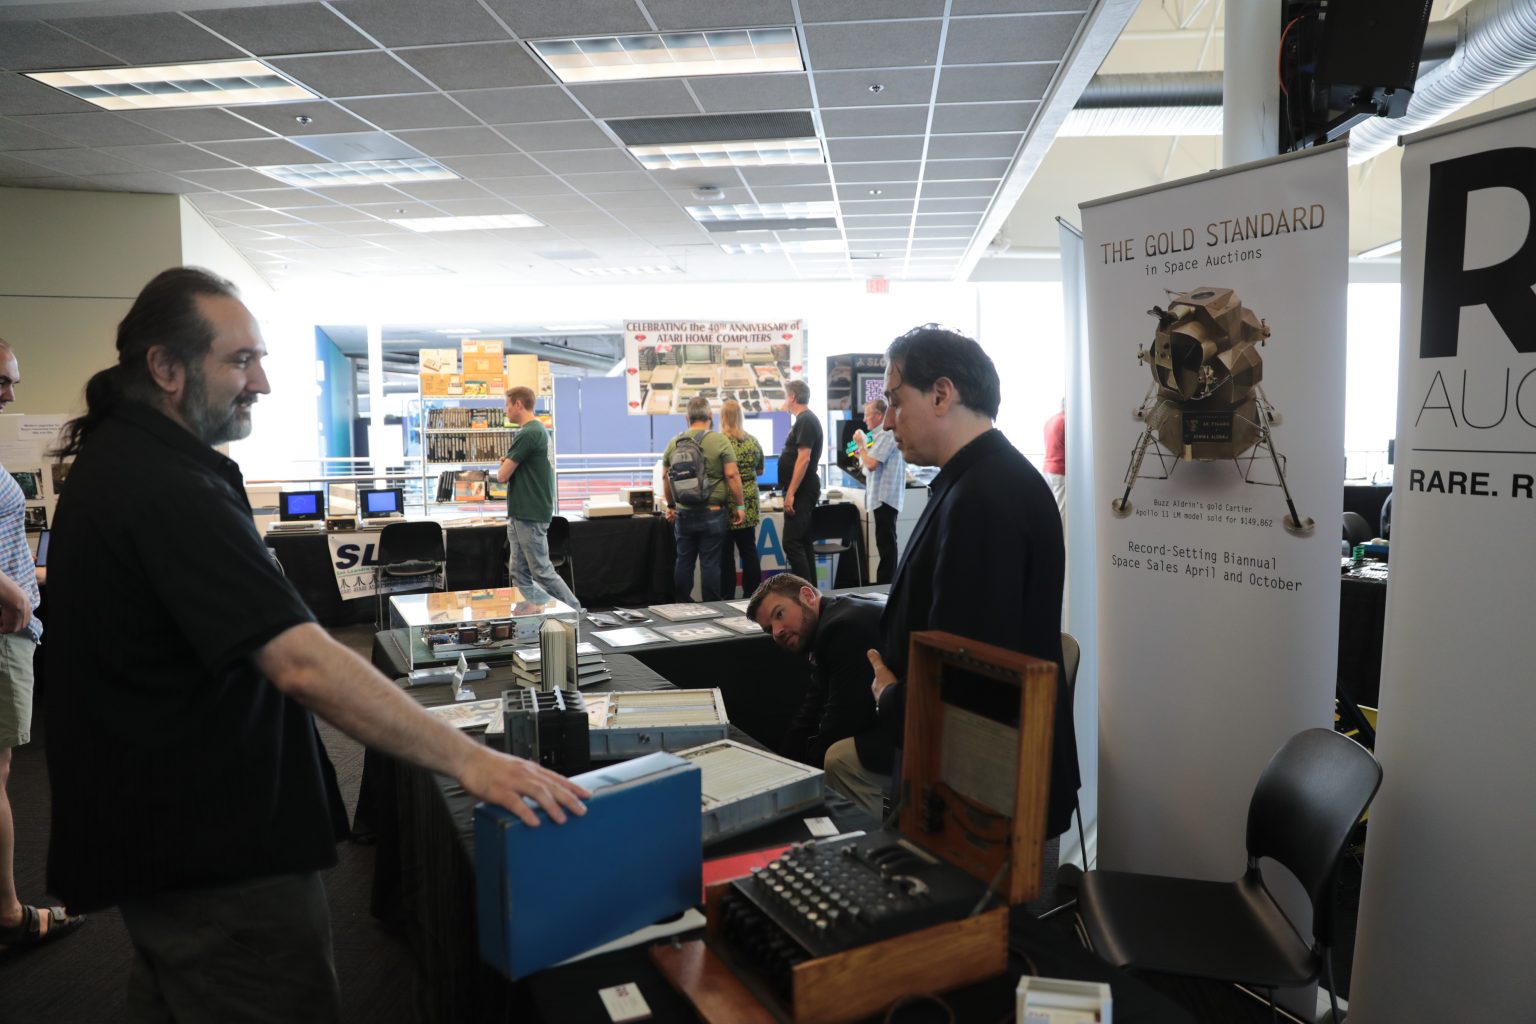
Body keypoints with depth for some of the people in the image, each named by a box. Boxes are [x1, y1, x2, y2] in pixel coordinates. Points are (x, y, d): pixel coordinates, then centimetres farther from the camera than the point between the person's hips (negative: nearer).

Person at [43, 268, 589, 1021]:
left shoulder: (117, 455, 8)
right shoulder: (170, 491, -26)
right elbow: (302, 663, -35)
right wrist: (466, 759, -35)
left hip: (153, 828, 11)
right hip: (215, 854, -11)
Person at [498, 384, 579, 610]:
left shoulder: (527, 434, -17)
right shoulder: (539, 430, 15)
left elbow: (502, 475, -15)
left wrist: (504, 465, 5)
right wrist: (509, 464, 5)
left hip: (530, 515, -10)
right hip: (521, 513, 10)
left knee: (542, 572, -4)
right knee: (519, 573, 10)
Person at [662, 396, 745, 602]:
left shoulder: (673, 443, 5)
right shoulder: (720, 441, -8)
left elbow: (666, 477, 11)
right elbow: (732, 475, -12)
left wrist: (671, 506, 23)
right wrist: (740, 505, -4)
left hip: (683, 514, 4)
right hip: (712, 514, -4)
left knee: (684, 561, 12)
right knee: (710, 563, 0)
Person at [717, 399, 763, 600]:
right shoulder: (753, 441, 4)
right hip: (749, 504, 4)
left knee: (725, 553, 4)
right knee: (749, 550, 11)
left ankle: (727, 597, 9)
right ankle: (752, 594, 15)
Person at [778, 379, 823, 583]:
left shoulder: (805, 421, -14)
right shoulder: (807, 419, 18)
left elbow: (803, 458, -22)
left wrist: (790, 493, -24)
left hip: (801, 491, -10)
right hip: (803, 491, 10)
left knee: (792, 543, -12)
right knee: (804, 542, 12)